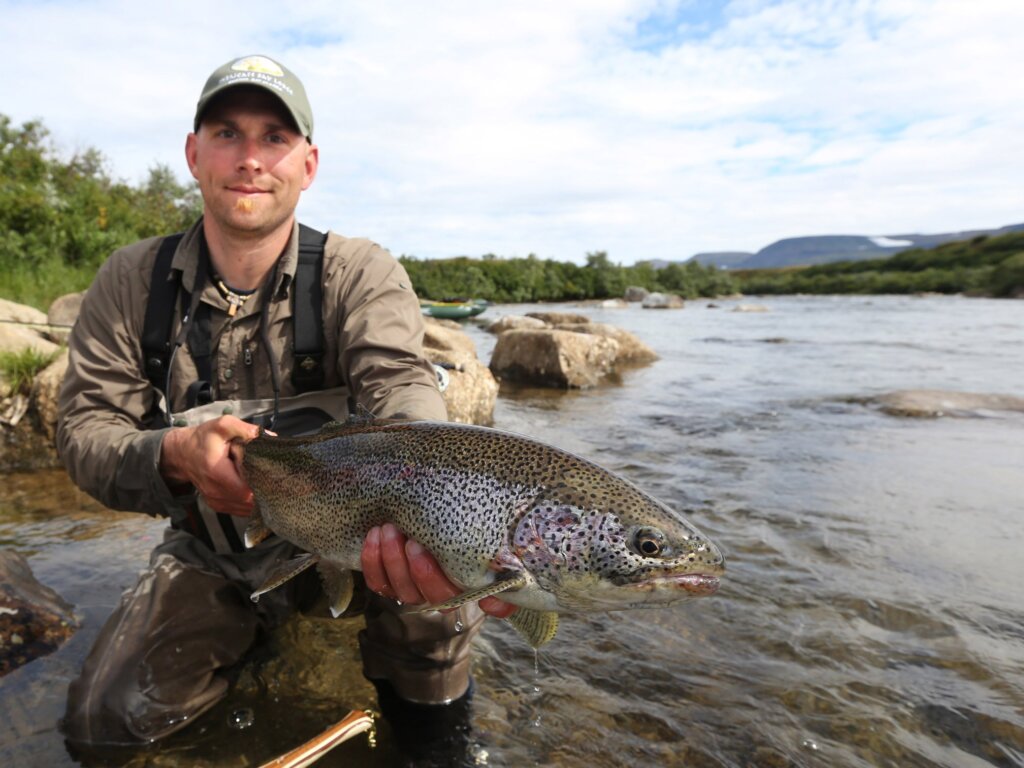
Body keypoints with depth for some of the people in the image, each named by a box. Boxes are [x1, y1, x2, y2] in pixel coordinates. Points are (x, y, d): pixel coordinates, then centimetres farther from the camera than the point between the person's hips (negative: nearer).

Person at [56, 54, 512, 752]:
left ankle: (428, 718, 2)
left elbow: (400, 388, -32)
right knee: (104, 723, -6)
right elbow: (84, 430, -5)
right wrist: (175, 454, -30)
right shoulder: (131, 282, -5)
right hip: (208, 555, 4)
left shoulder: (361, 274, -14)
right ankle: (247, 639, 24)